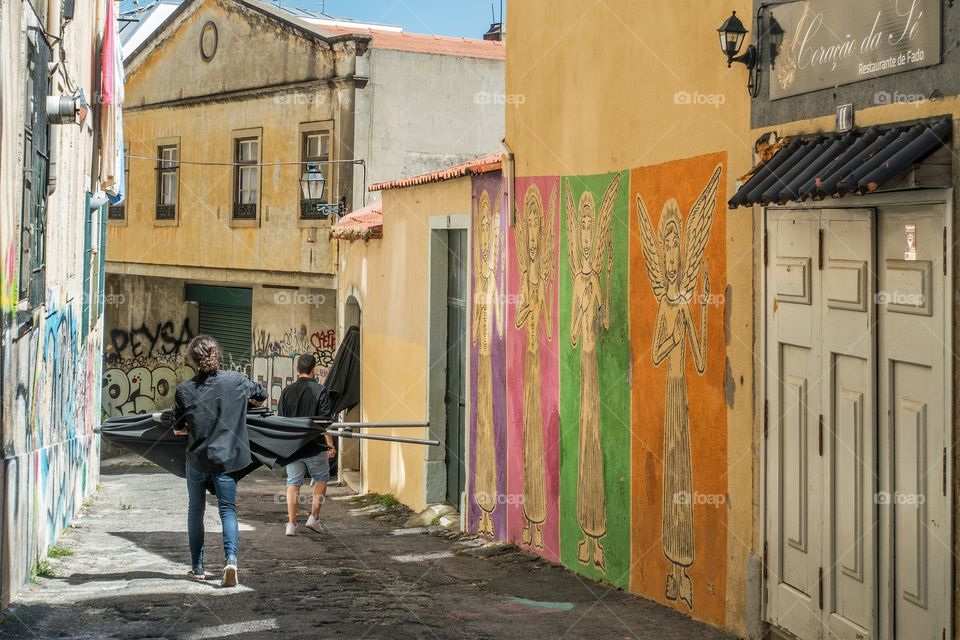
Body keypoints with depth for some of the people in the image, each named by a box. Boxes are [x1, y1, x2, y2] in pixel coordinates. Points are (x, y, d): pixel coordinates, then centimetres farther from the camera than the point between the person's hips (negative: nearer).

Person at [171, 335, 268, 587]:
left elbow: (178, 429, 0)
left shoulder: (184, 390, -7)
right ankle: (231, 558, -19)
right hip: (227, 458, 0)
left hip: (197, 459, 0)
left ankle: (197, 567, 20)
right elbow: (261, 396, 14)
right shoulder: (236, 380, -4)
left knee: (196, 511, 16)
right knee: (228, 511, 4)